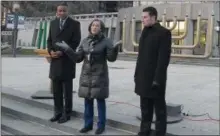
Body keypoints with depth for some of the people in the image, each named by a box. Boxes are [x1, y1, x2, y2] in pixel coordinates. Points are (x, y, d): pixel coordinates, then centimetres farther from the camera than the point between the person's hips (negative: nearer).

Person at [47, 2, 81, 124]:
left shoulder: (74, 24, -2)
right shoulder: (53, 23, 13)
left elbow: (76, 42, -8)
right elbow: (49, 40, 14)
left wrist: (62, 52, -16)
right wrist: (51, 51, -5)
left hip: (67, 61, -5)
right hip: (55, 60, 5)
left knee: (67, 90, 3)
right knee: (56, 90, 8)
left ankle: (66, 114, 12)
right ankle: (58, 112, 19)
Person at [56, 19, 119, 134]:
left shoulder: (106, 41, -6)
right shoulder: (85, 41, 6)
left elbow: (111, 58, -11)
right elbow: (78, 58, 4)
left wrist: (115, 49, -29)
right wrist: (67, 49, -5)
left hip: (99, 75, -4)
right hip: (86, 75, 4)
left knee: (100, 100, 3)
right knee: (88, 100, 10)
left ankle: (101, 125, 15)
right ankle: (88, 124, 23)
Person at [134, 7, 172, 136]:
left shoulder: (163, 33, -10)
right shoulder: (145, 32, 14)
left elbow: (164, 58, -16)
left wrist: (157, 79, -20)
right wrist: (137, 74, 14)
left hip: (155, 78, -7)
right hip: (144, 77, 8)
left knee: (159, 108, 4)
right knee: (145, 107, 15)